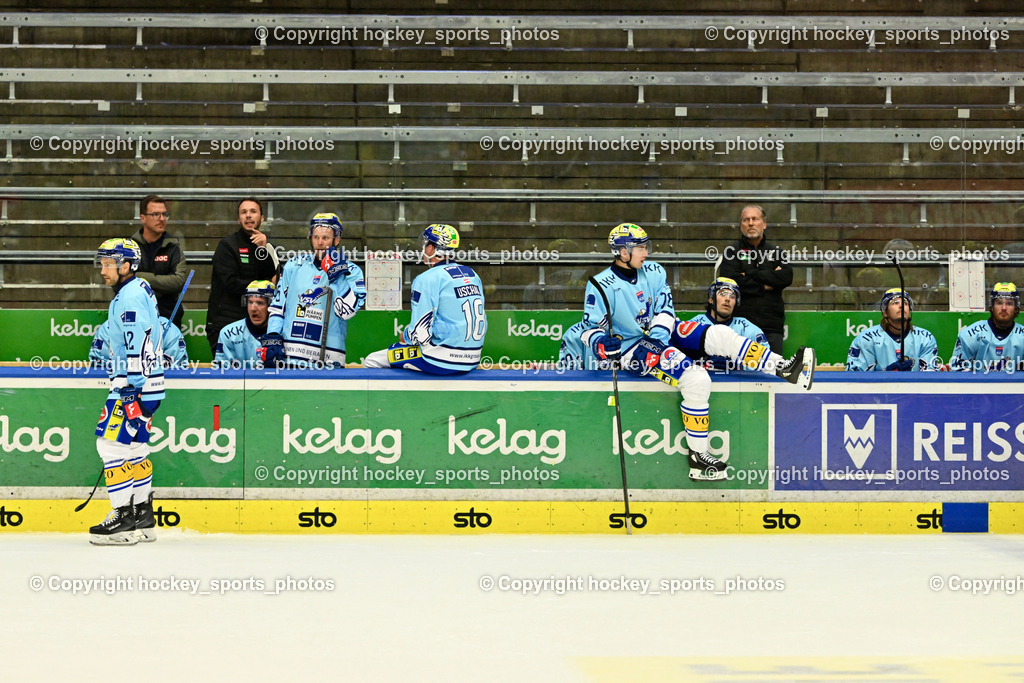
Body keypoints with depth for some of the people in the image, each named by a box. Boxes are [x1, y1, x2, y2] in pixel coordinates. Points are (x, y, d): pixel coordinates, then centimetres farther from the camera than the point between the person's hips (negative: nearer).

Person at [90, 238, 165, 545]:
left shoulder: (131, 296, -16)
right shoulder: (139, 290, 17)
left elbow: (139, 346, -24)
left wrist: (131, 390, -26)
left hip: (136, 385, -11)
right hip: (137, 384, 11)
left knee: (111, 444, -11)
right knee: (133, 446, 15)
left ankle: (124, 520, -12)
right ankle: (143, 517, 19)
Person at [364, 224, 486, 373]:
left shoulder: (428, 279, -13)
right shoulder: (473, 276, 10)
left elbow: (420, 333, -17)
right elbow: (482, 323, 17)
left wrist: (405, 336, 7)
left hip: (442, 361, -8)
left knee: (371, 362, 3)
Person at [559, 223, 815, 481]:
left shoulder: (654, 272, 5)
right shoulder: (601, 286, -12)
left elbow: (664, 310, 6)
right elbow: (591, 326, -7)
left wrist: (659, 334, -13)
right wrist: (600, 342, -29)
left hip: (661, 335, 7)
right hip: (631, 347, -7)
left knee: (719, 335, -12)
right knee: (696, 379, -27)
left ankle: (785, 368, -5)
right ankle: (697, 457, -21)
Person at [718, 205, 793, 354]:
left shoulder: (776, 252, 17)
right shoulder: (732, 252, 11)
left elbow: (786, 277, -2)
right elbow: (729, 281, -6)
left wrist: (751, 275, -7)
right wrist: (764, 286, -4)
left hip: (771, 326, 2)